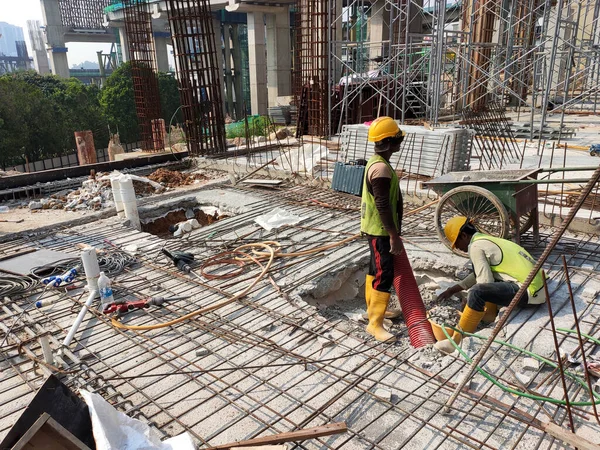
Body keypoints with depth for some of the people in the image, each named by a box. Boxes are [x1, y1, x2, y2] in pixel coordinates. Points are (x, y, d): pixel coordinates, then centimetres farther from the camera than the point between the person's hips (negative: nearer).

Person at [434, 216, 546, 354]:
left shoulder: (476, 246, -10)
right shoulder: (486, 240, 19)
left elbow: (485, 282, -13)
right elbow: (480, 274, 29)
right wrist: (453, 290, 30)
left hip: (530, 292, -10)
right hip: (537, 283, 10)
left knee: (477, 292, -25)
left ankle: (457, 341, -18)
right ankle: (489, 315, 16)